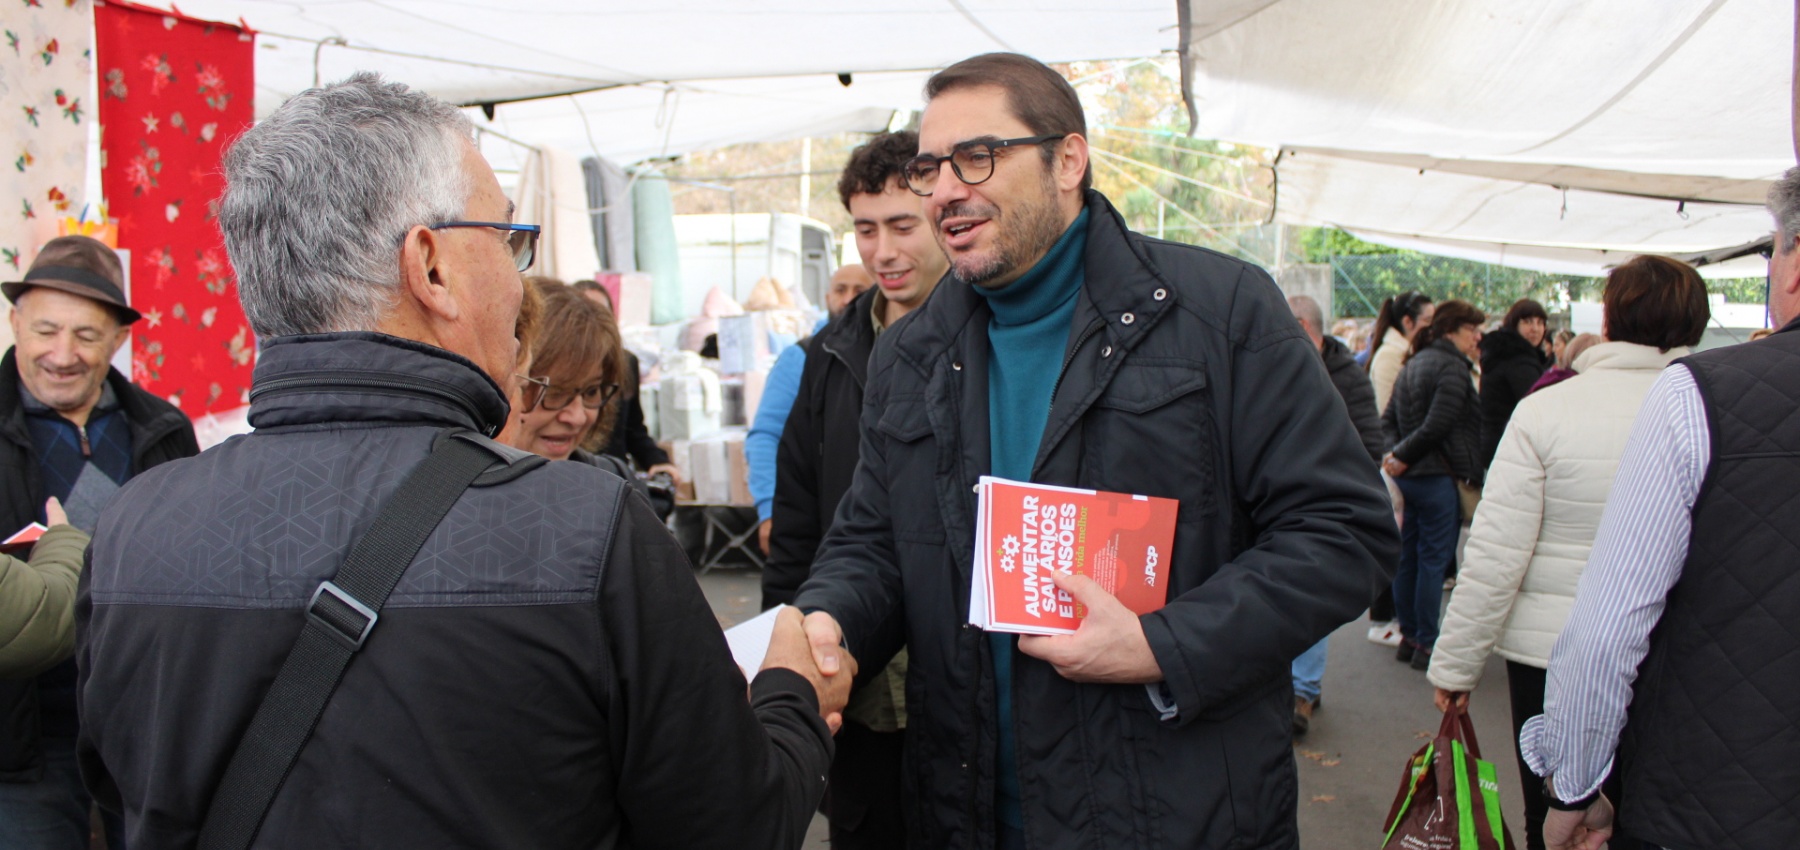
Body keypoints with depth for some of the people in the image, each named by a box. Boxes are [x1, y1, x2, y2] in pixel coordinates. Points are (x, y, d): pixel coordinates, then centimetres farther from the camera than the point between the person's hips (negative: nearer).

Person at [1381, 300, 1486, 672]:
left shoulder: (1414, 363, 14)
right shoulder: (1453, 368, -13)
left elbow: (1389, 418, 13)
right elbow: (1436, 426, -20)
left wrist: (1396, 453, 0)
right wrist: (1402, 456, -9)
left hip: (1410, 475, 9)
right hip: (1437, 475, -9)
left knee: (1409, 556, 13)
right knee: (1434, 559, -2)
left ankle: (1408, 636, 21)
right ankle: (1427, 644, 3)